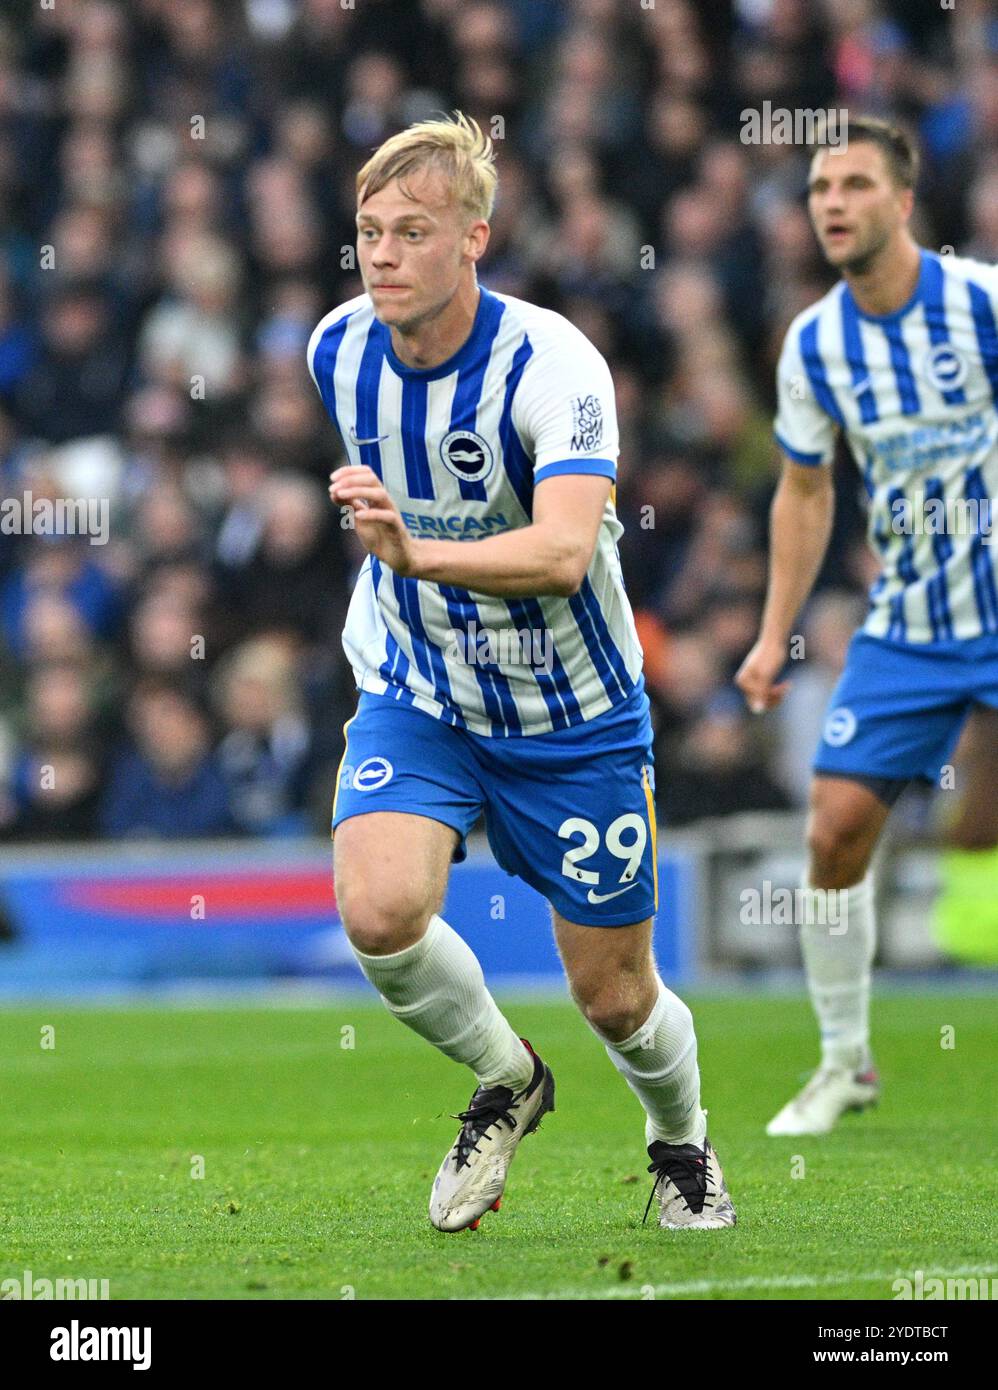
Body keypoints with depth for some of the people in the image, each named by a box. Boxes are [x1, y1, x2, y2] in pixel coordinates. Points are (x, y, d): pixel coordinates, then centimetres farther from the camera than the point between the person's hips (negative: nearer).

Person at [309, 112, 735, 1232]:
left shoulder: (555, 366, -26)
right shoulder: (339, 351, -8)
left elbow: (563, 553, -40)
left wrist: (418, 553, -54)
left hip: (572, 718, -3)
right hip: (415, 698, 3)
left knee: (613, 994, 6)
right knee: (378, 909, -24)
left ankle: (680, 1141, 40)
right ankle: (504, 1079, 5)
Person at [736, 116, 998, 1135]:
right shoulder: (814, 345, 0)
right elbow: (804, 494, 14)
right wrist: (775, 634, 9)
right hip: (903, 630, 4)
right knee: (834, 831, -4)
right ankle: (845, 1060, 12)